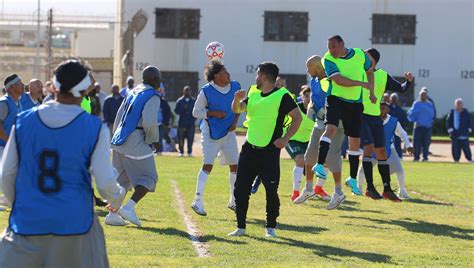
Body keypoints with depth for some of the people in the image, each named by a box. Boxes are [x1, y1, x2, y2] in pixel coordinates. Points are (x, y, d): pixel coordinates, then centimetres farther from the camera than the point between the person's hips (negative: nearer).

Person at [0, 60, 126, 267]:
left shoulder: (23, 122, 0)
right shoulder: (94, 128, -6)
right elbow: (105, 184, -6)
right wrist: (117, 199, 18)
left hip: (27, 224, 1)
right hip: (74, 224, -1)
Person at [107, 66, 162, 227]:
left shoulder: (132, 93, 16)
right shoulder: (152, 97, -9)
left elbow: (119, 117, 18)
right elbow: (150, 122, -20)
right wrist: (152, 139, -4)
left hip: (119, 140, 8)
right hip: (135, 142, -8)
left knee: (121, 178, 15)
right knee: (148, 178, 0)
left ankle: (113, 213, 10)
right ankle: (129, 207, -13)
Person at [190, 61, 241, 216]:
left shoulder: (235, 87, -3)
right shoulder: (206, 91, -16)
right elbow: (196, 112, -8)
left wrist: (235, 121, -2)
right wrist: (213, 113, -21)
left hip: (228, 132, 5)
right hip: (211, 133, -5)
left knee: (235, 165, 6)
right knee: (208, 165, -14)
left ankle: (234, 201, 20)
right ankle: (198, 200, -10)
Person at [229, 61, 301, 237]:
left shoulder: (282, 96, -8)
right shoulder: (253, 94, 12)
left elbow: (297, 118, -9)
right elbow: (237, 109, 21)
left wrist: (285, 138, -16)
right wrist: (237, 98, -1)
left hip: (270, 152, -6)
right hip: (249, 149, 6)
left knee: (271, 192, -4)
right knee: (240, 190, 3)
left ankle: (271, 227, 11)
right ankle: (241, 227, 12)